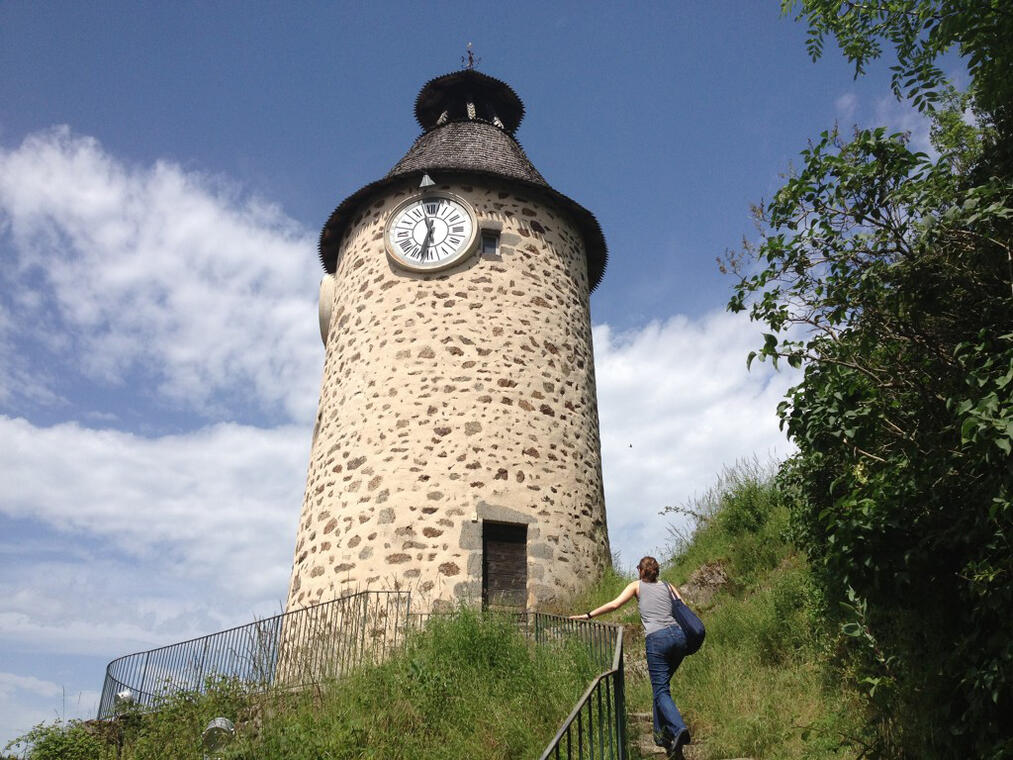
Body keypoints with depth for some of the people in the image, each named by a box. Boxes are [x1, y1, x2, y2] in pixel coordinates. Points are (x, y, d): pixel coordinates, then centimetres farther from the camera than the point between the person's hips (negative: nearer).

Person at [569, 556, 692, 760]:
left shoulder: (637, 585, 13)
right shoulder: (668, 586, 22)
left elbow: (615, 604, 2)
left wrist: (588, 615, 6)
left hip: (656, 638, -4)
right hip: (678, 635, 5)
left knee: (661, 690, -5)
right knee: (662, 684, 18)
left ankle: (679, 728, -26)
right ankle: (661, 731, 16)